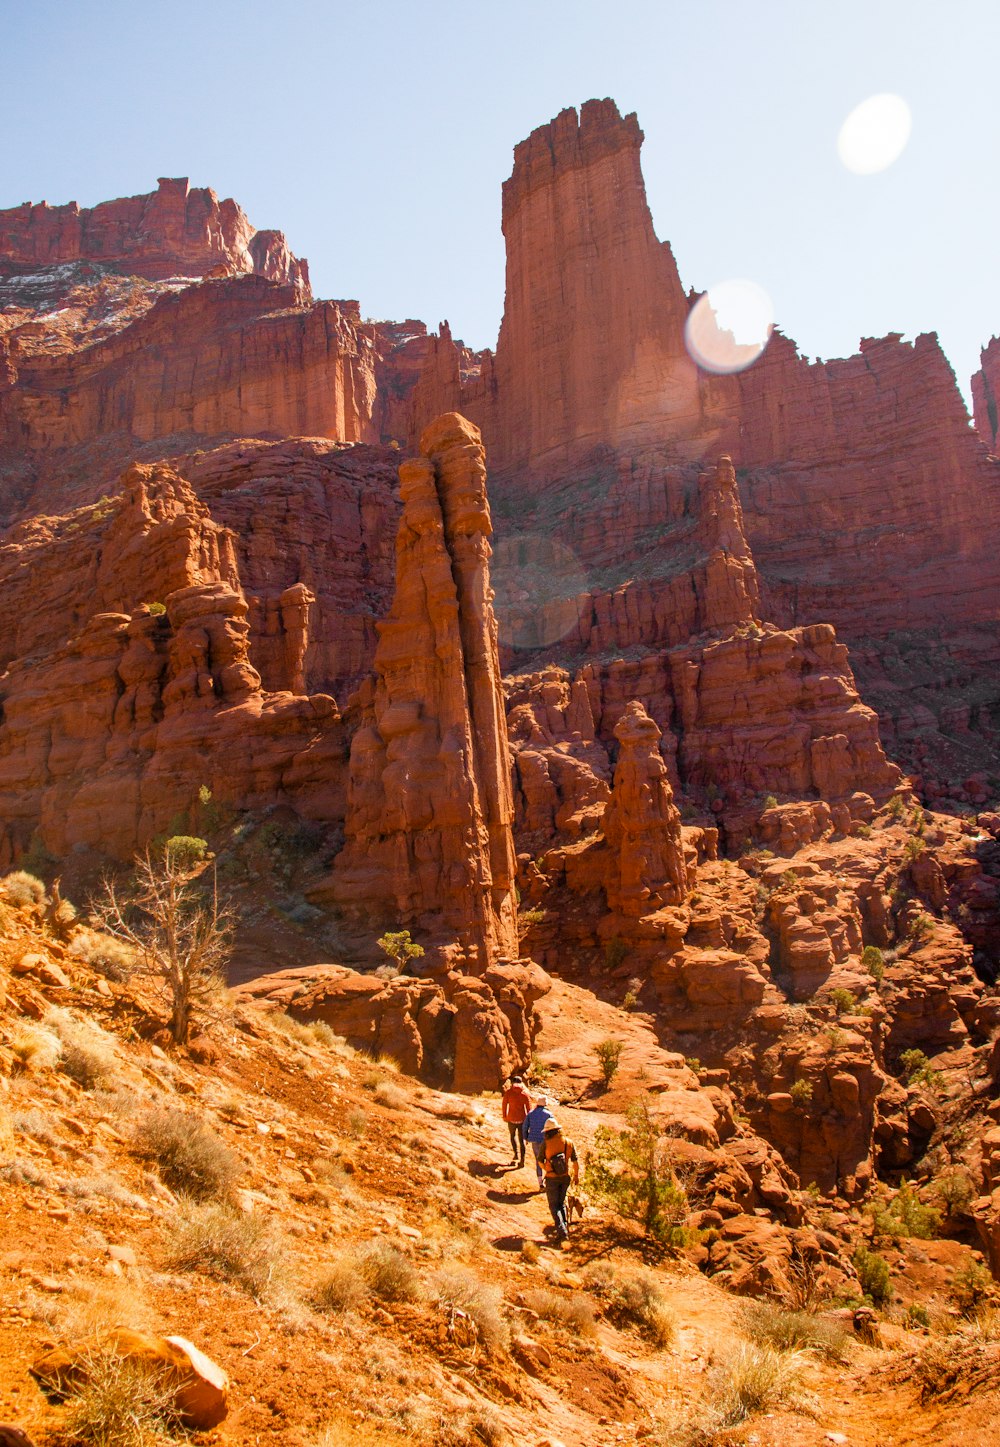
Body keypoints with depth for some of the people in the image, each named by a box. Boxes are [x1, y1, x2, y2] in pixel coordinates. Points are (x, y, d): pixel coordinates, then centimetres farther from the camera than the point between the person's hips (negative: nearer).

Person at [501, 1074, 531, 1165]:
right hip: (522, 1119, 0)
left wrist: (504, 1116, 10)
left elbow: (504, 1104, -3)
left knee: (512, 1135, 24)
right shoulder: (525, 1093, -4)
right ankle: (522, 1159, 7)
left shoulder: (508, 1092, -6)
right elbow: (529, 1108, -2)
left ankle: (516, 1153, 10)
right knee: (521, 1139, 10)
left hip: (511, 1118, 0)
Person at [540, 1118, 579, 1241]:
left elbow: (540, 1161, -3)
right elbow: (575, 1161, 1)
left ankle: (562, 1232, -6)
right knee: (562, 1203, 23)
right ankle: (565, 1227, 22)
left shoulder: (545, 1143, -10)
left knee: (554, 1206, 5)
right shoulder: (568, 1142, -2)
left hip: (552, 1178, -3)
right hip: (566, 1177, 3)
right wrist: (576, 1176, 13)